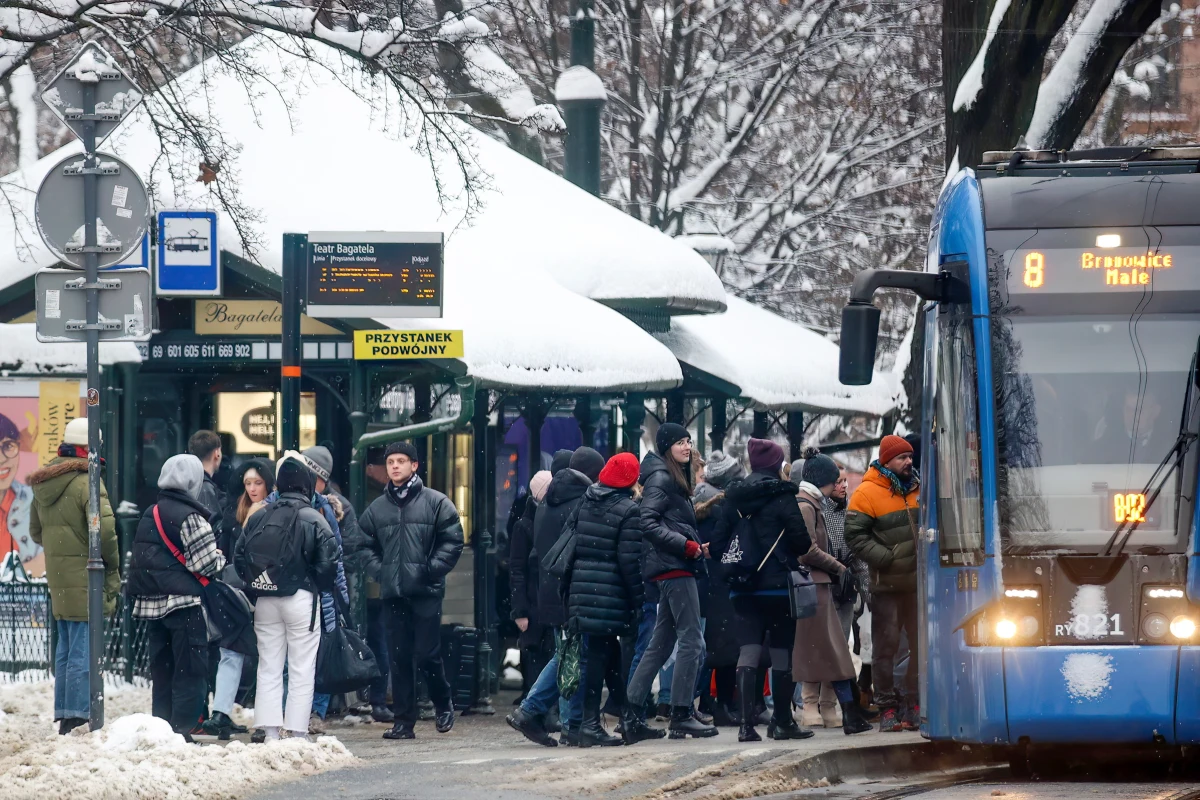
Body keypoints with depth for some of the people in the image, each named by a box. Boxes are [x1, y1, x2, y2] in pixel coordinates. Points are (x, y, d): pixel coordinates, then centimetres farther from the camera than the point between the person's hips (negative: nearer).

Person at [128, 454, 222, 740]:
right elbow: (207, 563, -15)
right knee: (191, 672, -4)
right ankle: (183, 731, -8)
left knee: (161, 669, 13)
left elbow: (138, 560, 17)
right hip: (184, 603, -8)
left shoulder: (149, 516, 13)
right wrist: (221, 558, 4)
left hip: (152, 603, 8)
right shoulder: (190, 517, -12)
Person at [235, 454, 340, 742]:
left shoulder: (257, 518, 3)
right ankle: (297, 732, -2)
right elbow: (329, 562, -12)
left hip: (265, 600, 4)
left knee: (269, 668, 9)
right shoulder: (313, 520, -9)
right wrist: (323, 587, 7)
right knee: (302, 671, 1)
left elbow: (239, 557, 4)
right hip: (300, 599, -4)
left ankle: (271, 732, 4)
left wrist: (255, 588, 15)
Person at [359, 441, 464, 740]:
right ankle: (403, 721, 6)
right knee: (400, 659, 3)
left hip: (426, 592, -4)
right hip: (394, 593, 4)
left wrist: (432, 569, -10)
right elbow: (365, 545, 19)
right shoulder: (377, 508, 13)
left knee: (428, 654, -5)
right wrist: (378, 570, 3)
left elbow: (453, 541, -1)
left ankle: (443, 703, 20)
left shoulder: (435, 503, 1)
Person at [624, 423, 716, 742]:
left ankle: (631, 713, 9)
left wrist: (695, 545, 8)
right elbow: (648, 523, -18)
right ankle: (681, 714, -7)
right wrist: (686, 545, -19)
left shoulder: (674, 479, 21)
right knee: (692, 641, -9)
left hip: (672, 570, 10)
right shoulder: (661, 478, -9)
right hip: (674, 568, -10)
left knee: (660, 644, 10)